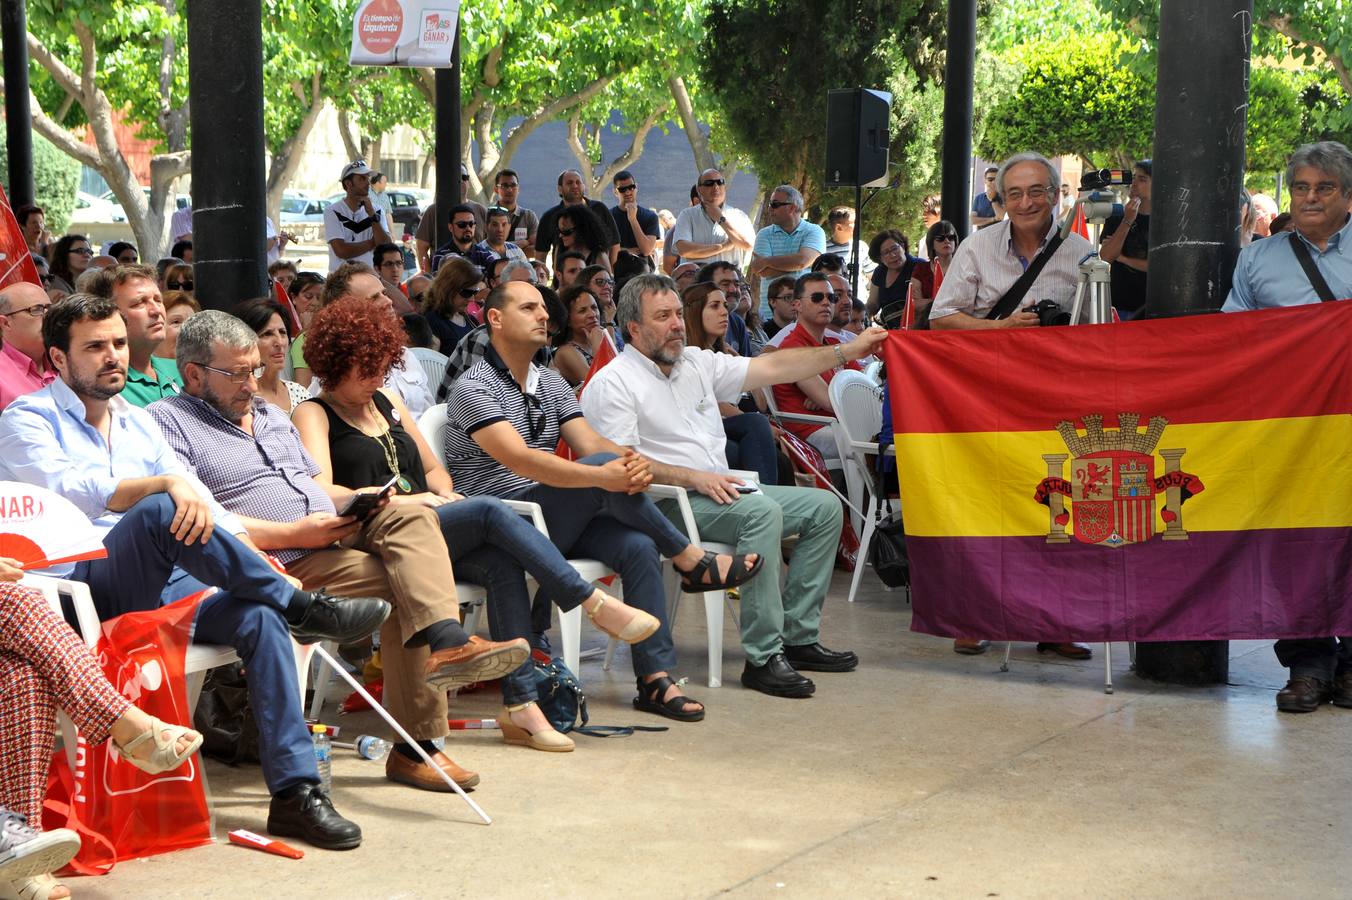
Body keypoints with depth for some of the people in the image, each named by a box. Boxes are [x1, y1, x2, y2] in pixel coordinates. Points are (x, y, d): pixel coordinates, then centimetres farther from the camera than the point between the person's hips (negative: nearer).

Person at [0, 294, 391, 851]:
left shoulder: (137, 423, 23)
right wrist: (167, 484, -29)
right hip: (83, 590, -6)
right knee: (159, 511, -34)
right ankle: (302, 605, -20)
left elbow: (201, 502, 18)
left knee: (260, 615, -23)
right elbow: (69, 491, -17)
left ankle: (294, 791, -25)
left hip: (162, 586, 6)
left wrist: (253, 557, -1)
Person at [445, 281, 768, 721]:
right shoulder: (474, 388, -9)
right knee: (604, 469, -27)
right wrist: (604, 476, -33)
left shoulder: (551, 383, 17)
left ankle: (656, 678, -20)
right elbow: (520, 459, -24)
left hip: (555, 517, 7)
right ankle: (692, 561, -12)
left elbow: (591, 443, 3)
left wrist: (633, 463, -22)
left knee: (637, 546, -21)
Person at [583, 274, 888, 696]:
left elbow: (773, 368, 12)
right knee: (762, 512, -33)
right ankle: (763, 658, -32)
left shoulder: (697, 362, 15)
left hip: (720, 490, 9)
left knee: (823, 506, 0)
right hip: (666, 505, -9)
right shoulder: (612, 384, -7)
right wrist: (694, 477, -24)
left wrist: (847, 352, 5)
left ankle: (798, 638, -1)